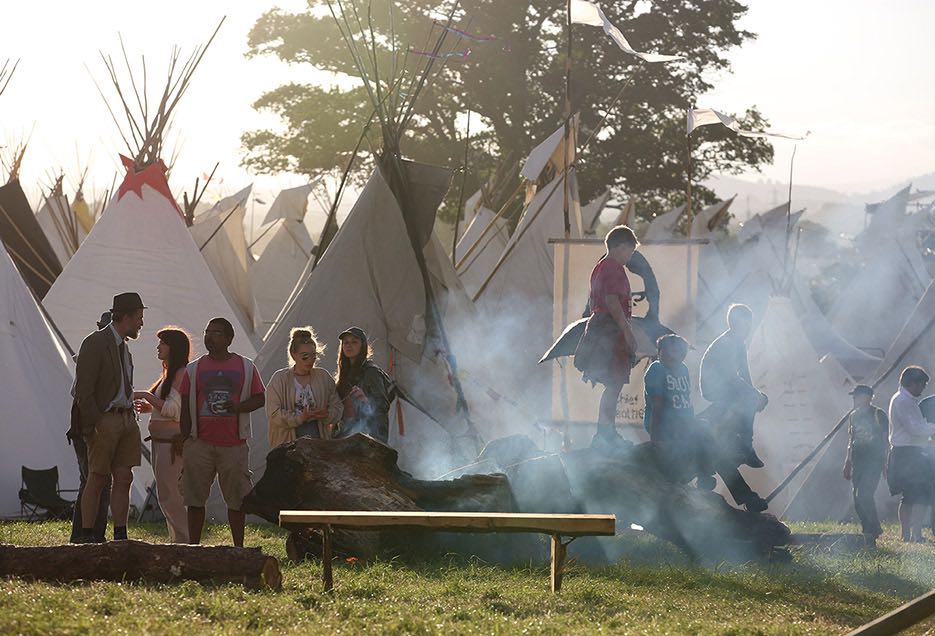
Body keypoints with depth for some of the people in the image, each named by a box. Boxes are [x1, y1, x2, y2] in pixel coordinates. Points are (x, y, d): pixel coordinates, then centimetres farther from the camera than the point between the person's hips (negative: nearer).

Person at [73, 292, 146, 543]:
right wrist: (92, 426, -18)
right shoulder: (95, 343, -10)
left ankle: (120, 535, 8)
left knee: (123, 479, 5)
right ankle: (87, 535, 3)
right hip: (104, 420, -8)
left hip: (126, 418, 8)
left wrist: (132, 415, 10)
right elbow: (83, 390, -14)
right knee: (97, 480, -3)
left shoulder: (122, 344, 16)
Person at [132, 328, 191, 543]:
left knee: (168, 495, -11)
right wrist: (149, 408, 8)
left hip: (172, 441, -10)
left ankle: (184, 541, -8)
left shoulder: (182, 374, -12)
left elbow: (172, 409, -19)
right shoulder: (168, 374, 19)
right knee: (167, 495, 11)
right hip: (160, 441, 10)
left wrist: (145, 396, -14)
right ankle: (178, 541, 14)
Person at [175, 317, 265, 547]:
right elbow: (186, 405, 8)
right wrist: (184, 436, -1)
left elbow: (260, 398, 7)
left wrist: (239, 407, -12)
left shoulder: (246, 367, 6)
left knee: (236, 498, 3)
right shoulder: (194, 369, 8)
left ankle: (239, 548, 12)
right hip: (200, 443, 1)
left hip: (234, 444, -1)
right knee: (195, 498, 1)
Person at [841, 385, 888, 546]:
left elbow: (885, 440, -2)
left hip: (874, 461, -7)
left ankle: (875, 529, -5)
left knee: (864, 495, -19)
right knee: (858, 499, 2)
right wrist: (847, 464, 19)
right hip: (857, 461, 7)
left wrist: (886, 463, -8)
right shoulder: (853, 416, 15)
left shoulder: (878, 415, -3)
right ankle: (869, 535, 10)